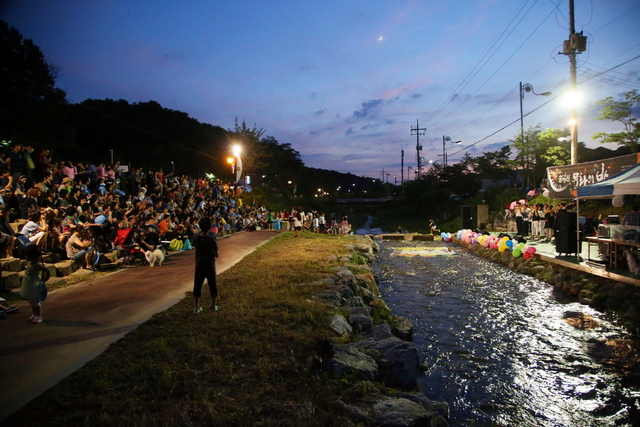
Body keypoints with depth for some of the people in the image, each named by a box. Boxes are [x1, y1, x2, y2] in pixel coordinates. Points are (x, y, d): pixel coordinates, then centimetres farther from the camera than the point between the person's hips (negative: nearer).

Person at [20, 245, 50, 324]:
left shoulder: (37, 265, -24)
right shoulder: (31, 263, 4)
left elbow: (47, 270, -31)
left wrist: (45, 279, -19)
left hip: (35, 286, -9)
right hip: (29, 286, 9)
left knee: (36, 302, 2)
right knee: (32, 302, 19)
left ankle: (39, 317, 13)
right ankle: (35, 315, 33)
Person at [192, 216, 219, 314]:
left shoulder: (196, 238, -7)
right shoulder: (211, 240, -18)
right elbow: (216, 255, -13)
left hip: (199, 266, 3)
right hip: (210, 266, -3)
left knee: (197, 286, 10)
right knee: (212, 285, 12)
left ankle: (197, 307, 14)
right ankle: (213, 306, 20)